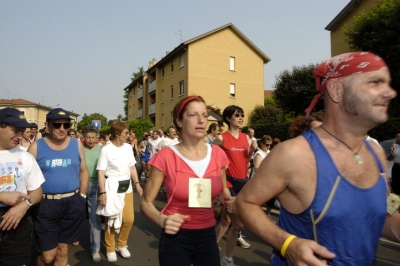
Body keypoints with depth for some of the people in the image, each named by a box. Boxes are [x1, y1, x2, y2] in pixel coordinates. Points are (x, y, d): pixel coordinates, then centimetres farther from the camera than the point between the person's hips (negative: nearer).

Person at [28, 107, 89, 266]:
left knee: (63, 250, 15)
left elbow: (84, 171, 8)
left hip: (72, 204, 2)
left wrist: (82, 196, 6)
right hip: (45, 205, -2)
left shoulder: (77, 145, 2)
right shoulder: (36, 147, -4)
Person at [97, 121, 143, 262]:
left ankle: (121, 244, 31)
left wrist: (137, 183, 7)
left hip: (127, 187, 5)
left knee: (129, 219, 7)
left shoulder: (128, 147, 3)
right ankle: (110, 249, 28)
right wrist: (102, 192, -19)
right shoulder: (106, 149, -11)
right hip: (112, 188, -4)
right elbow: (101, 172, -12)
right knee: (111, 220, 7)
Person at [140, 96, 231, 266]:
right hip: (176, 238, -3)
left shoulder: (217, 154, -4)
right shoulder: (166, 157, -15)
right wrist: (162, 220, -26)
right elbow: (146, 202, -8)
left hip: (208, 236, 4)